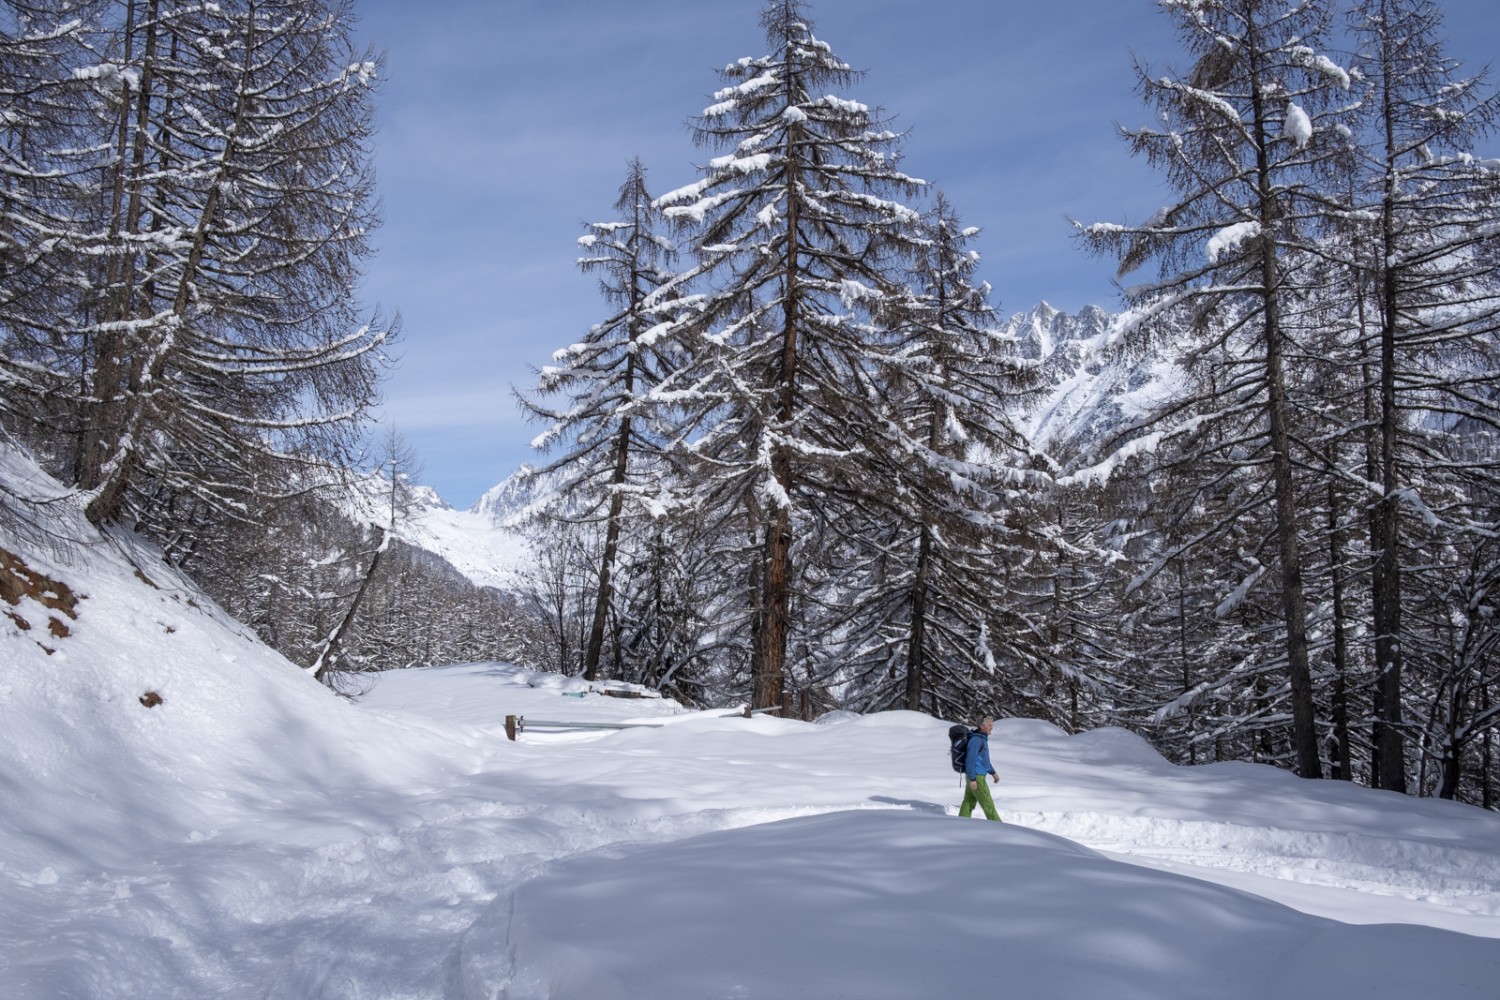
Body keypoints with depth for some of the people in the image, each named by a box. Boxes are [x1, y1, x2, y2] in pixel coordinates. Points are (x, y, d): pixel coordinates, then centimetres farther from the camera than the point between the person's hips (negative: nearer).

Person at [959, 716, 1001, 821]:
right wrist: (972, 779, -25)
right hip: (976, 777, -9)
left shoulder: (982, 738, 15)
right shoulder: (976, 739, -18)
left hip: (974, 777, 9)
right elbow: (971, 759, -23)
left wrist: (993, 773, 27)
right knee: (988, 804, -2)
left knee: (969, 803, 9)